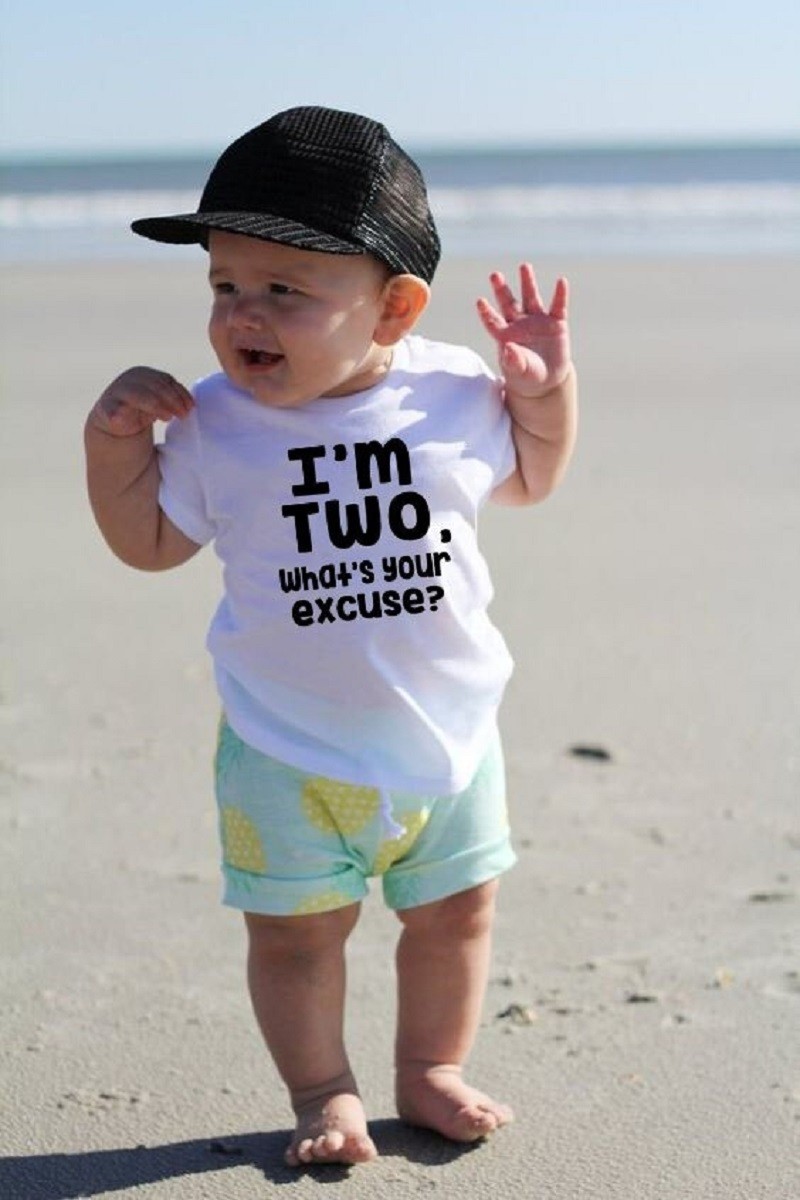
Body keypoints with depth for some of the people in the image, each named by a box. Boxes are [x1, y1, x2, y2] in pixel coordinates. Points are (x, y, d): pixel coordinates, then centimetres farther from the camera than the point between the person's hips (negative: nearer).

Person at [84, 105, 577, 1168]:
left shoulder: (453, 393, -9)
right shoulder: (214, 424, -11)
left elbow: (529, 479, 11)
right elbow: (151, 541, 2)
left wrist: (549, 388, -6)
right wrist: (114, 444, -13)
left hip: (447, 733, 2)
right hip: (287, 750, -1)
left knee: (456, 913, 15)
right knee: (296, 928, 7)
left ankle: (432, 1070, 37)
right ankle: (323, 1091, 28)